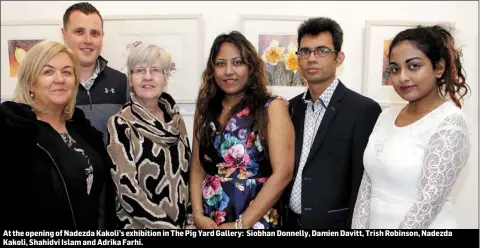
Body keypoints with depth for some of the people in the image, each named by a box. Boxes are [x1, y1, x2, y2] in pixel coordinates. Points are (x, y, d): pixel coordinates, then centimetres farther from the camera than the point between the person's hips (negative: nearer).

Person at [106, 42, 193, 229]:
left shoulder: (175, 119, 1)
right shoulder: (120, 124, -14)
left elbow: (187, 174, 5)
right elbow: (127, 190, -18)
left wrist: (191, 221, -3)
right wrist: (169, 227, -17)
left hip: (182, 223, 5)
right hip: (139, 226, -4)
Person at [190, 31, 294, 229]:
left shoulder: (272, 107, -9)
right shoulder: (205, 109, 4)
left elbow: (282, 173, -15)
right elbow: (198, 167, 6)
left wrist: (241, 224, -15)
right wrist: (198, 214, -7)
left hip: (256, 221, -4)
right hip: (210, 222, 4)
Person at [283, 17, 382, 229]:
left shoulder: (363, 110, -13)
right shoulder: (292, 107, 4)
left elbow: (364, 182, -13)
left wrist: (354, 227, -13)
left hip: (334, 224, -5)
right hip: (291, 222, 5)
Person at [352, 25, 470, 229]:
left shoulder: (449, 123, -16)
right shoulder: (386, 116, 3)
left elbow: (429, 201, -20)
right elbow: (368, 185, 2)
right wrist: (358, 229, -4)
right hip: (377, 226, 6)